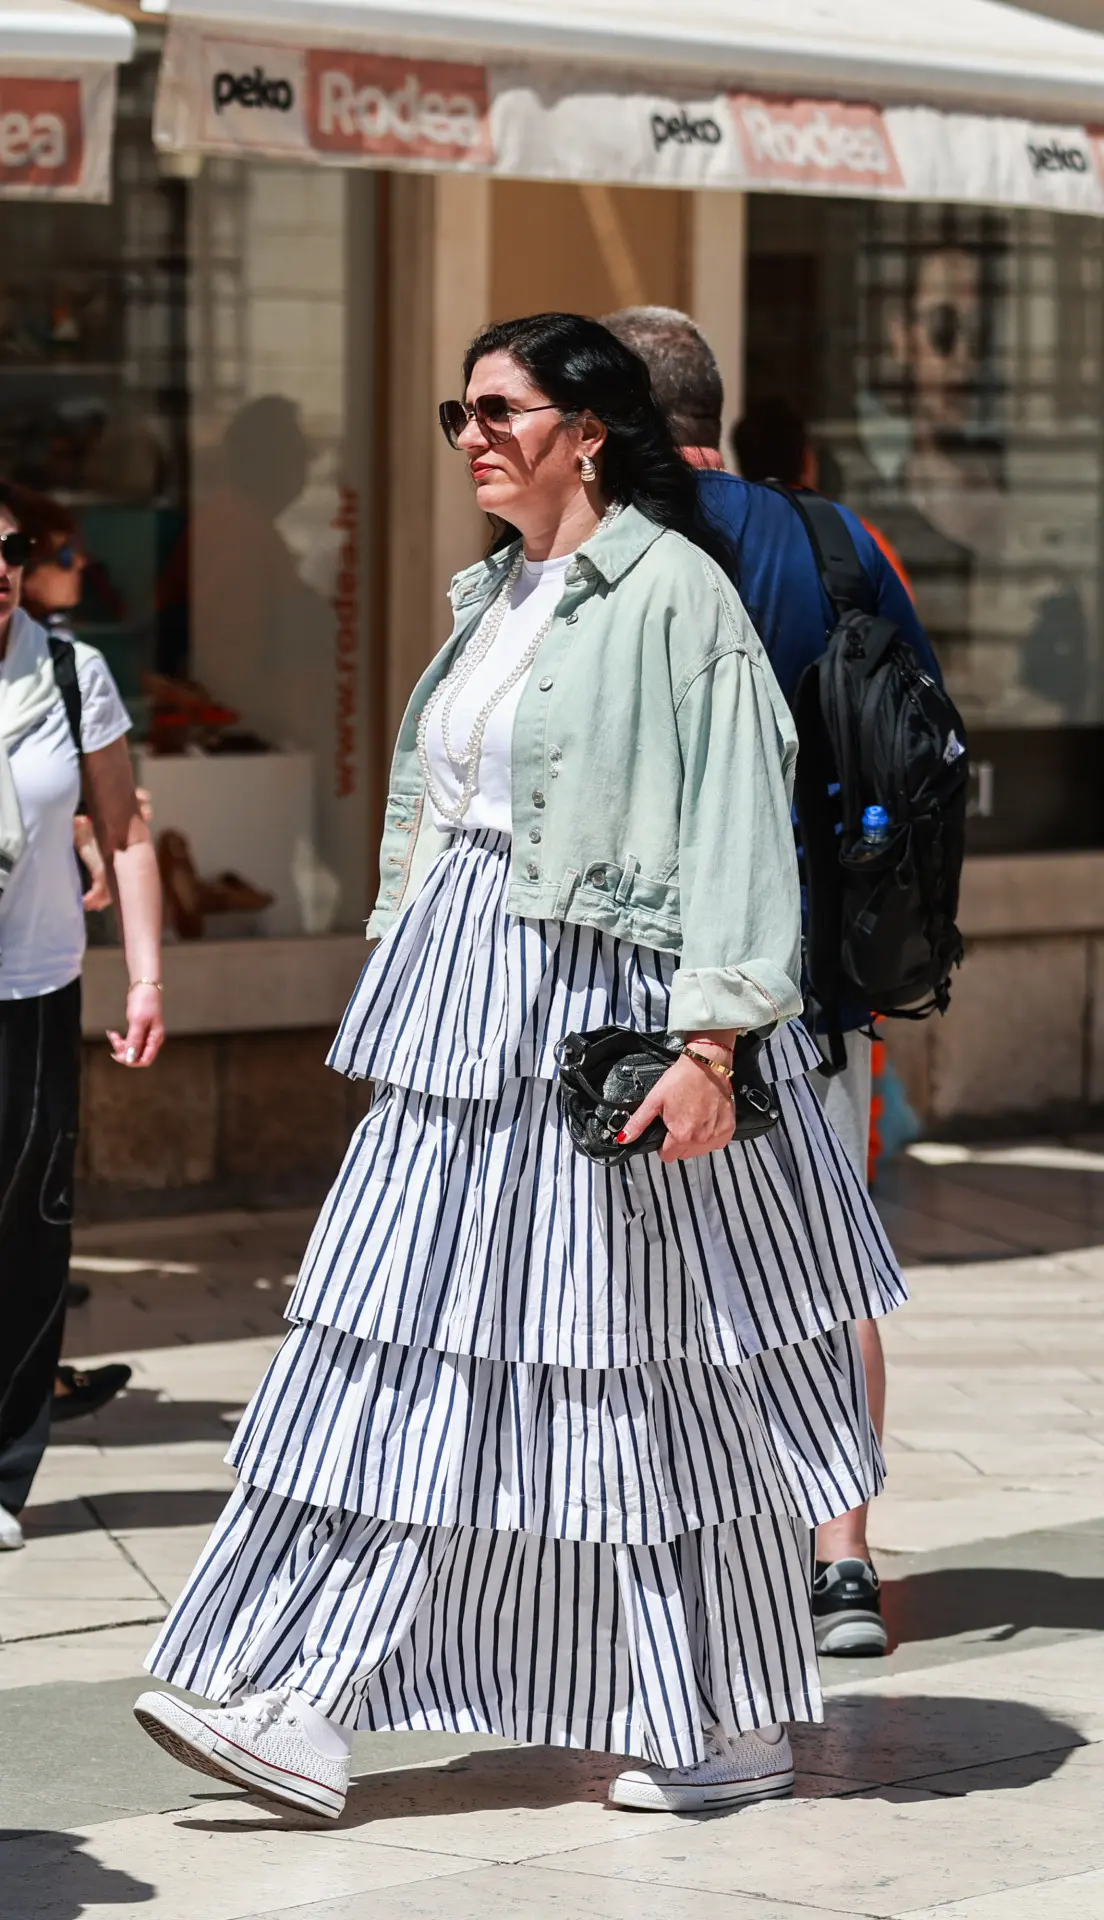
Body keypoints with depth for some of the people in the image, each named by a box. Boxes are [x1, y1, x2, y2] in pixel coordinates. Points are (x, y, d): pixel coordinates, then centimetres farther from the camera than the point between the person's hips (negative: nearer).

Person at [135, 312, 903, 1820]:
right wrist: (406, 986, 19)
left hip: (609, 1013, -8)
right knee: (401, 1356, 1)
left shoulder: (671, 591, -9)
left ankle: (740, 1725, 15)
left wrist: (709, 1040, -21)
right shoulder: (492, 595, 15)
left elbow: (737, 826, -14)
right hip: (466, 1015, 8)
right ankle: (311, 1709, -1)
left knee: (658, 1370, 1)